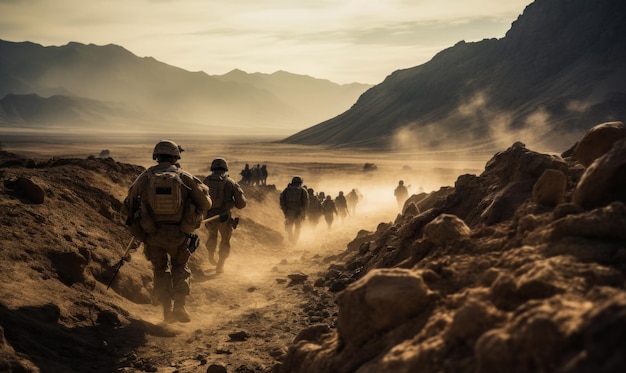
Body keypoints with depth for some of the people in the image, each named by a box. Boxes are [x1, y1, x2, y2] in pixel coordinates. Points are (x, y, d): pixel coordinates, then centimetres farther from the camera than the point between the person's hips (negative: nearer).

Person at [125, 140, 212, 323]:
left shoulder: (145, 176, -1)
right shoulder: (185, 177, -4)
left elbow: (131, 200, 9)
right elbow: (205, 202, -3)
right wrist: (193, 216, 15)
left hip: (152, 234, 1)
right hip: (177, 234, -1)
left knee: (160, 270, 19)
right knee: (180, 267, 20)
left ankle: (167, 311, 14)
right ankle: (179, 306, 5)